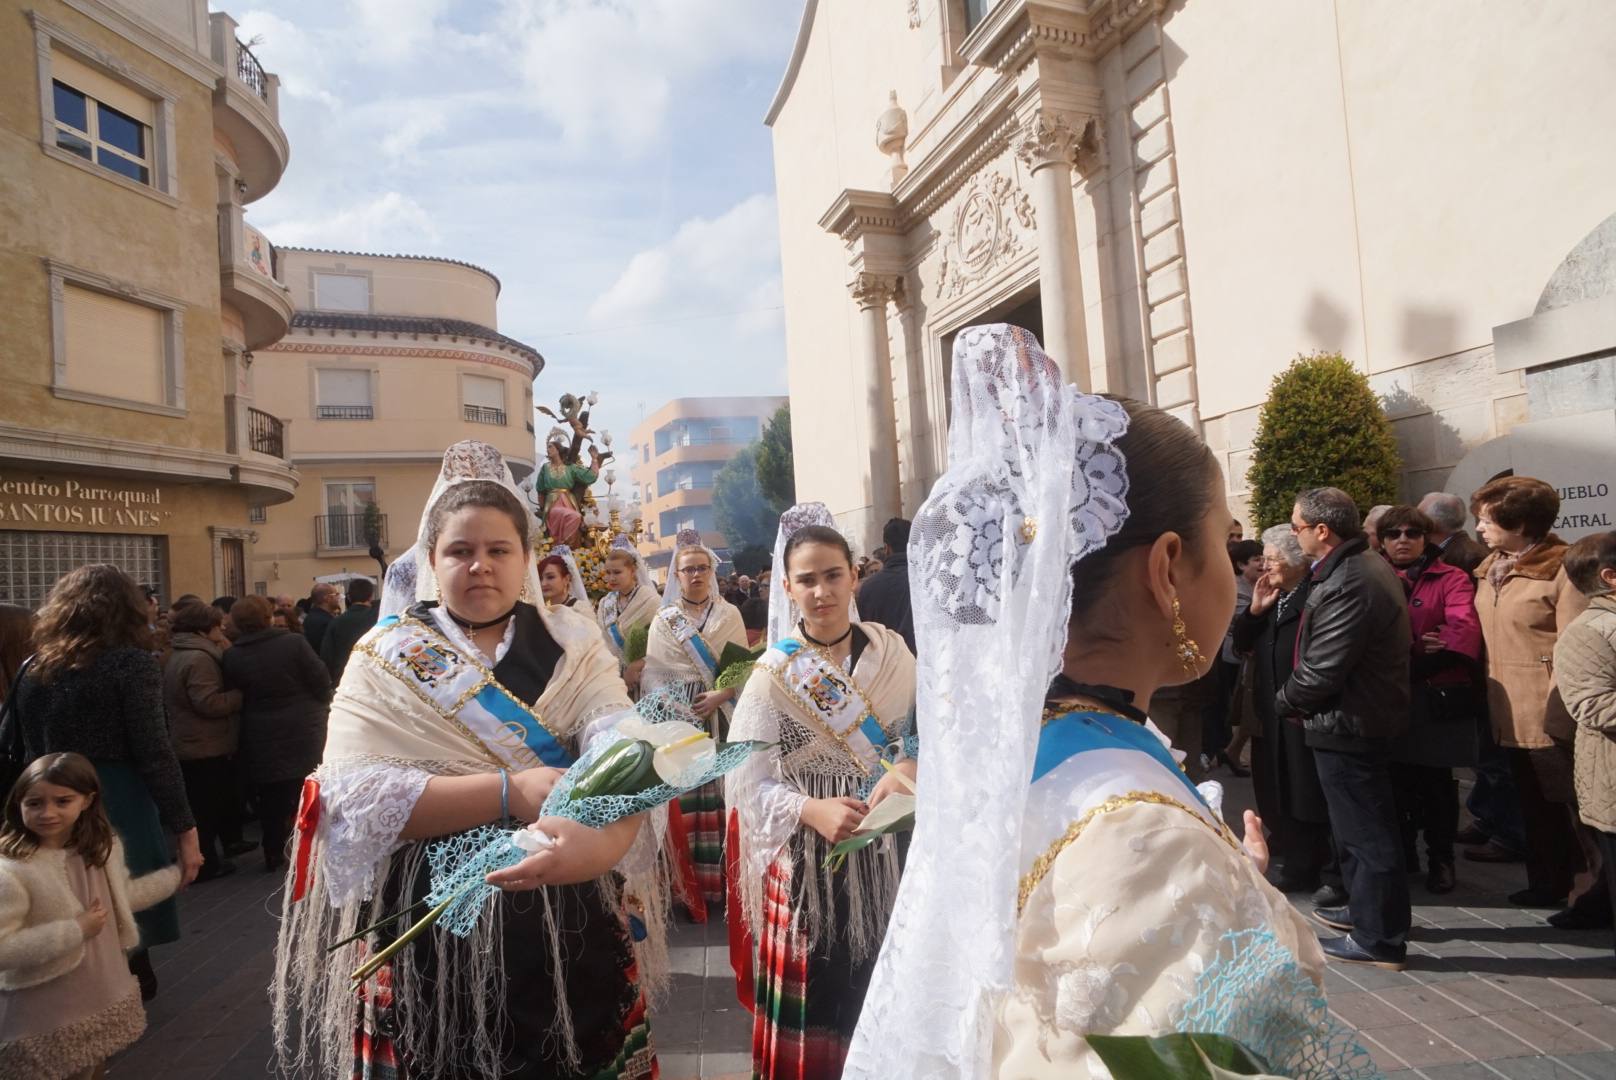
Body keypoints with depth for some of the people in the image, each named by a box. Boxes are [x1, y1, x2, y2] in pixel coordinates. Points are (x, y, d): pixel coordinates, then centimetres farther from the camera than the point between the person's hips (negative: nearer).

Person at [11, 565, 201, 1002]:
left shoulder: (35, 668, 8)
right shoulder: (132, 663, -10)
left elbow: (33, 754, 12)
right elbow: (154, 754, -15)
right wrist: (186, 830, -13)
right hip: (120, 812, -6)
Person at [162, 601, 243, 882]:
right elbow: (209, 703, -27)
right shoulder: (199, 658, -21)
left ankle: (200, 859, 29)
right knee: (208, 808, 0)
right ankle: (204, 864, 9)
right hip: (206, 748, -10)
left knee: (199, 806, 18)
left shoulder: (177, 656, 13)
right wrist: (242, 695, -18)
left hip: (186, 744, 10)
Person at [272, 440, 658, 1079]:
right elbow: (352, 796, -15)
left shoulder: (573, 643, -1)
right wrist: (509, 791, -25)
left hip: (568, 922, 2)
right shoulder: (385, 658, -3)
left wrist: (602, 840, -37)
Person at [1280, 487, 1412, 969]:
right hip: (1364, 717, 11)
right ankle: (1367, 910, 38)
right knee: (1363, 826, 23)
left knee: (1365, 832, 2)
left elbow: (1321, 670, -25)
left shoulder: (1349, 585, -26)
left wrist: (1285, 701, -8)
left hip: (1347, 724, -11)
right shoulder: (1366, 565, 9)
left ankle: (1379, 940, 14)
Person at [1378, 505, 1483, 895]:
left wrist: (1416, 665, -21)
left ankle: (1440, 859, 22)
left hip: (1437, 698, -3)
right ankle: (1402, 853, 27)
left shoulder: (1451, 579, 0)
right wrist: (1413, 652, -15)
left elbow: (1463, 629, -15)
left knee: (1437, 782, 6)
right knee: (1398, 780, 12)